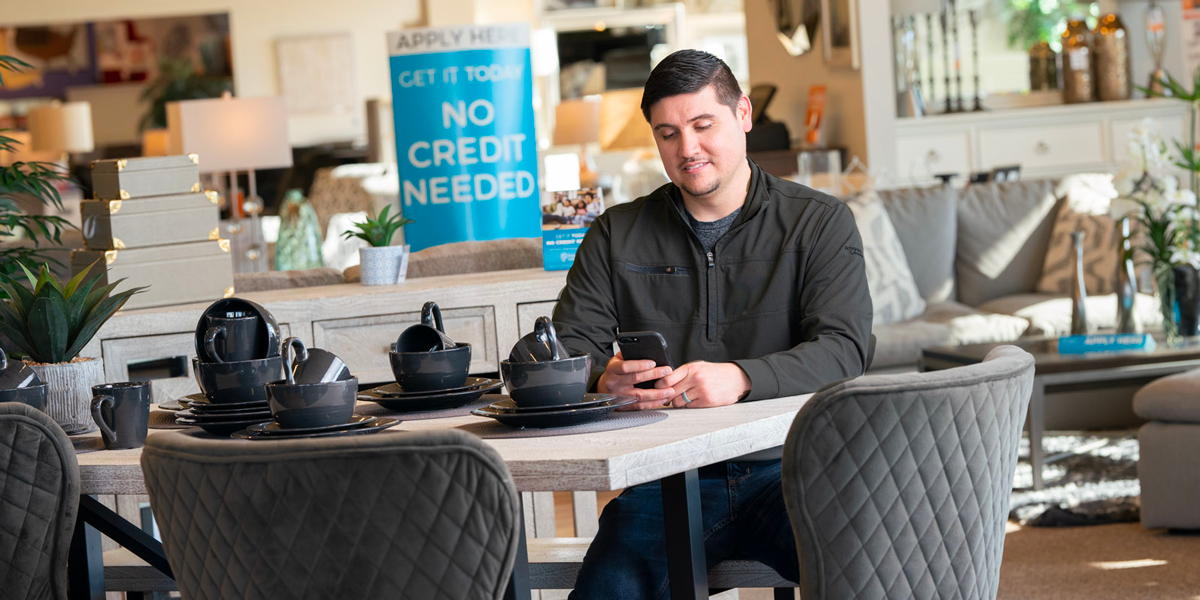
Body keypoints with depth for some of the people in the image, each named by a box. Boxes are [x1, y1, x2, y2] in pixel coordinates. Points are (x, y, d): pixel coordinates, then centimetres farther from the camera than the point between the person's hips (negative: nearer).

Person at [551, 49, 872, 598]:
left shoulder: (818, 223, 7)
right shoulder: (616, 237, 14)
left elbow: (843, 351, -7)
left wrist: (740, 378, -27)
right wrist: (605, 380, -19)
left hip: (786, 469, -1)